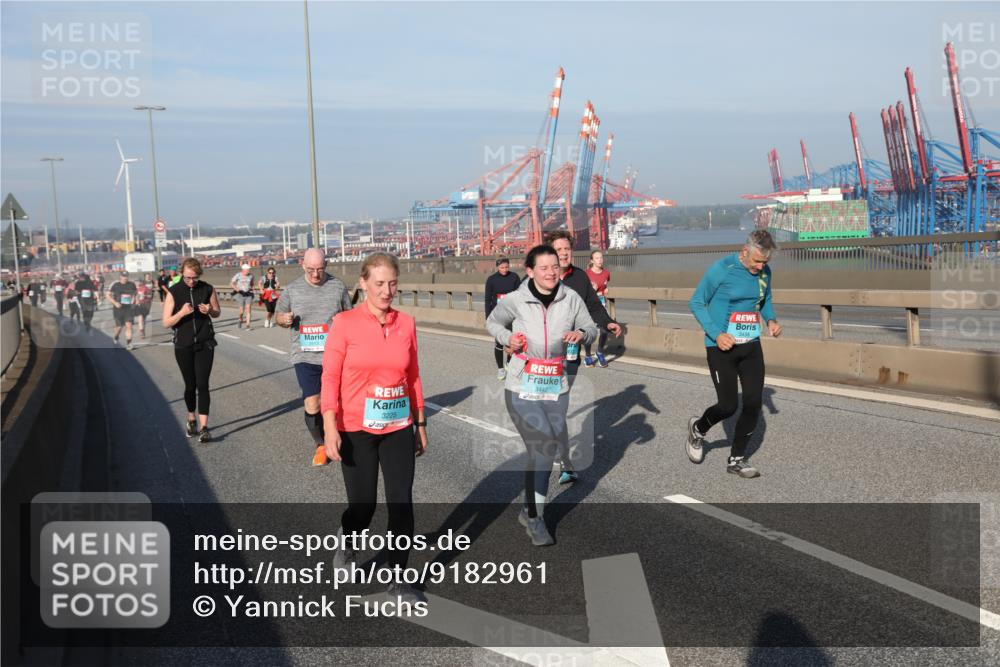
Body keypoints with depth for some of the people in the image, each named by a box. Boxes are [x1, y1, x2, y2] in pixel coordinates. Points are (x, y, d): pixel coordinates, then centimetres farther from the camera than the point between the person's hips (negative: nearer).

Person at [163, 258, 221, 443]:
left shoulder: (208, 289, -3)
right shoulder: (174, 292, -6)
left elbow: (217, 312, 11)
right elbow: (166, 323, -6)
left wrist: (210, 311, -12)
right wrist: (182, 313, -24)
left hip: (205, 343, 0)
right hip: (183, 345, 0)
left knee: (202, 384, -9)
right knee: (190, 385, 10)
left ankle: (203, 427, -10)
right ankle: (191, 420, 32)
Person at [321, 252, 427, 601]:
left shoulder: (406, 323, 1)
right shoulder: (345, 323, -8)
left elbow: (413, 376, 8)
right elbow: (330, 378, -9)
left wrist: (421, 423, 11)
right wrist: (330, 429, -15)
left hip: (398, 429, 3)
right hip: (356, 430, -3)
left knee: (402, 504, 1)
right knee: (363, 506, 7)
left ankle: (398, 581, 16)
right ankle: (347, 540, 42)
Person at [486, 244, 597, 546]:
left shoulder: (571, 299, -4)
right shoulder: (515, 300, -9)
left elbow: (591, 328, 8)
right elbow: (493, 322, 9)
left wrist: (581, 333, -16)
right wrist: (507, 338, -11)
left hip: (556, 388, 3)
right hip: (522, 388, -3)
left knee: (544, 451, 12)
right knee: (544, 449, -12)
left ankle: (530, 510, 33)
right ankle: (535, 518, 4)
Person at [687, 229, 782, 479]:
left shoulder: (764, 271, 3)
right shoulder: (721, 270, -15)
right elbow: (696, 302, -7)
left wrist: (771, 320, -1)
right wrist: (716, 334, -17)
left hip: (752, 346, 5)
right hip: (722, 347, -5)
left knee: (753, 403, 0)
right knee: (728, 406, -4)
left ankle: (736, 459, 16)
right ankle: (698, 429, 30)